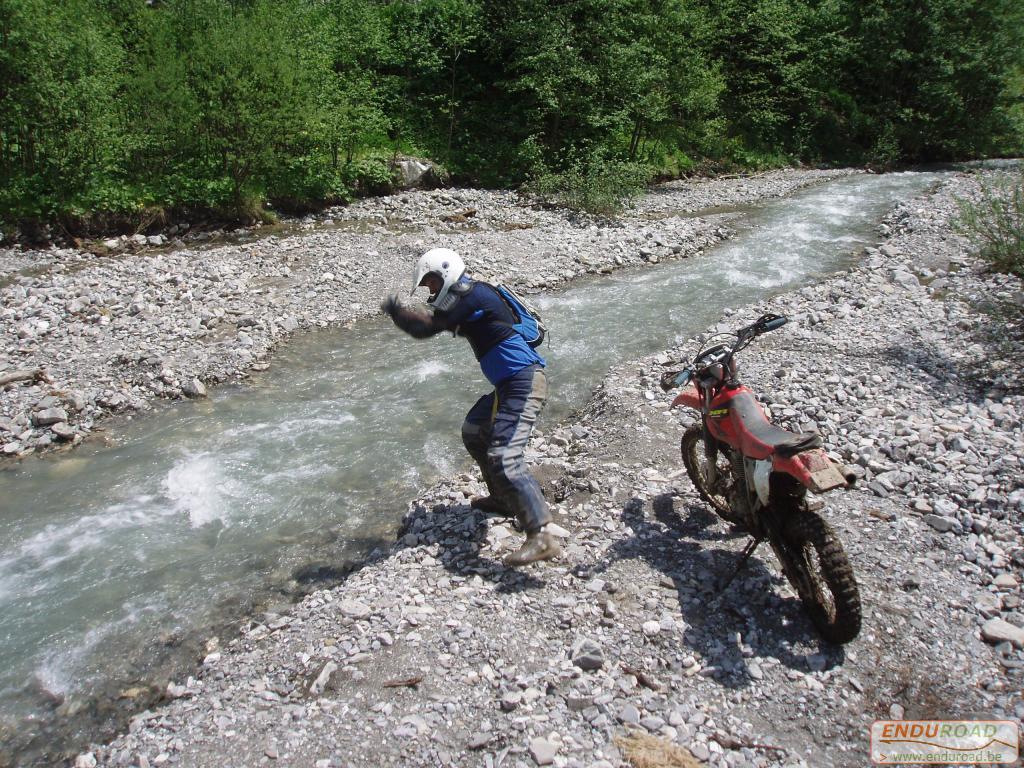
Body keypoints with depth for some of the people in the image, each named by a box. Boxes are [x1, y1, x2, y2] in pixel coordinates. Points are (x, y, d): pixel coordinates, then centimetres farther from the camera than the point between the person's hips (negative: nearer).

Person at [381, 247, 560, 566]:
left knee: (503, 458, -19)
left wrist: (395, 309, 3)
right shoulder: (472, 295, 19)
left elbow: (425, 327, -13)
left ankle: (542, 537, -23)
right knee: (474, 433, 24)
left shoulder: (470, 295, -12)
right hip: (511, 384, 11)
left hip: (523, 383, -11)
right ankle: (503, 498, 35)